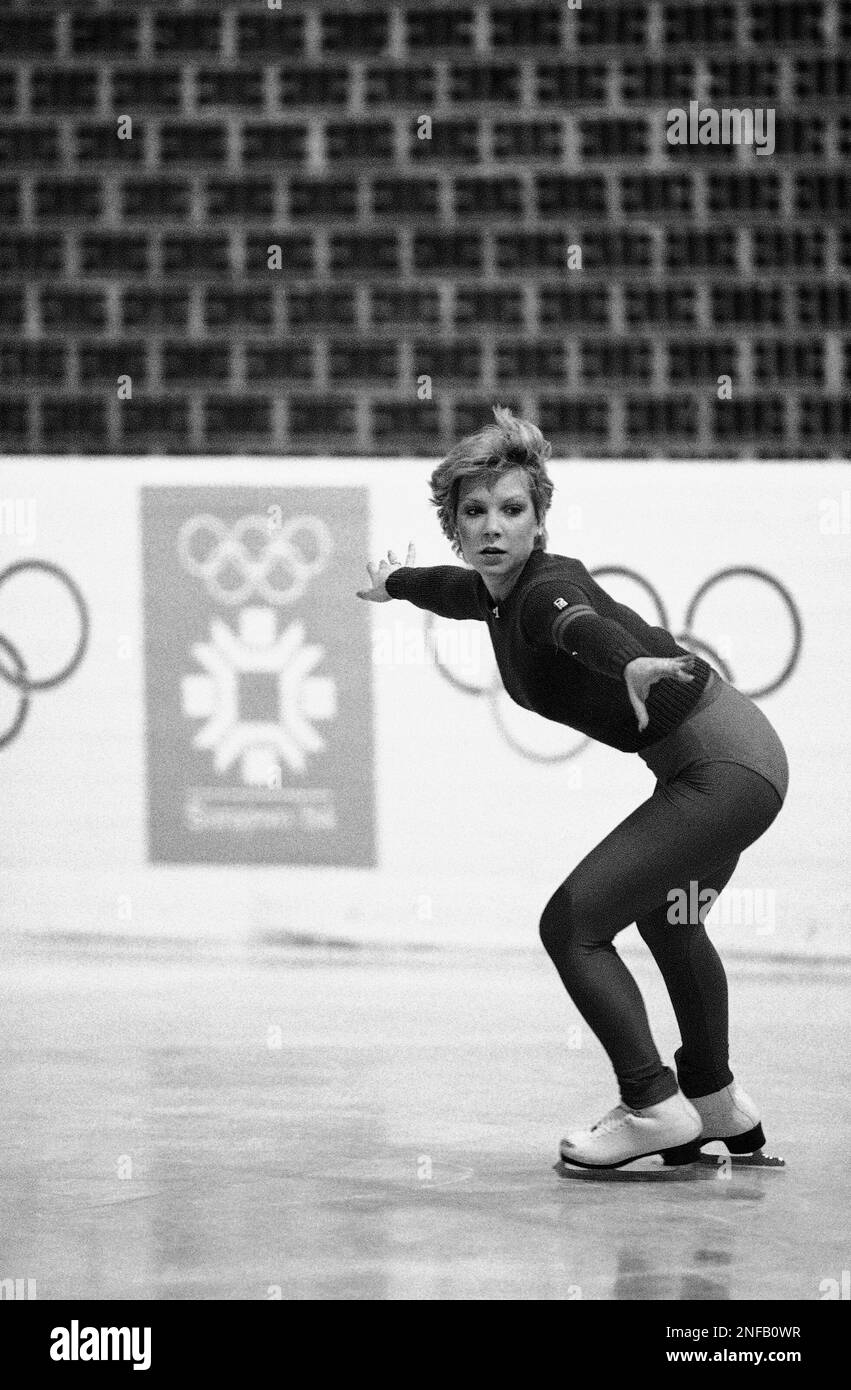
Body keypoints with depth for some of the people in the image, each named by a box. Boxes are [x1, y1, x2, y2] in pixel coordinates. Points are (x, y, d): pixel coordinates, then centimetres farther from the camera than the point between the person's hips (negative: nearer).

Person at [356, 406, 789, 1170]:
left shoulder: (545, 586, -23)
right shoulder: (498, 591, 3)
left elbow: (583, 623, -49)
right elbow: (456, 591, 29)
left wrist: (633, 663, -71)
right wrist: (396, 582, 50)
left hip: (726, 767, -10)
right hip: (730, 759, 10)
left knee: (573, 922, -12)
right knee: (665, 917, 31)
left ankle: (654, 1108, -6)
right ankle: (717, 1104, 48)